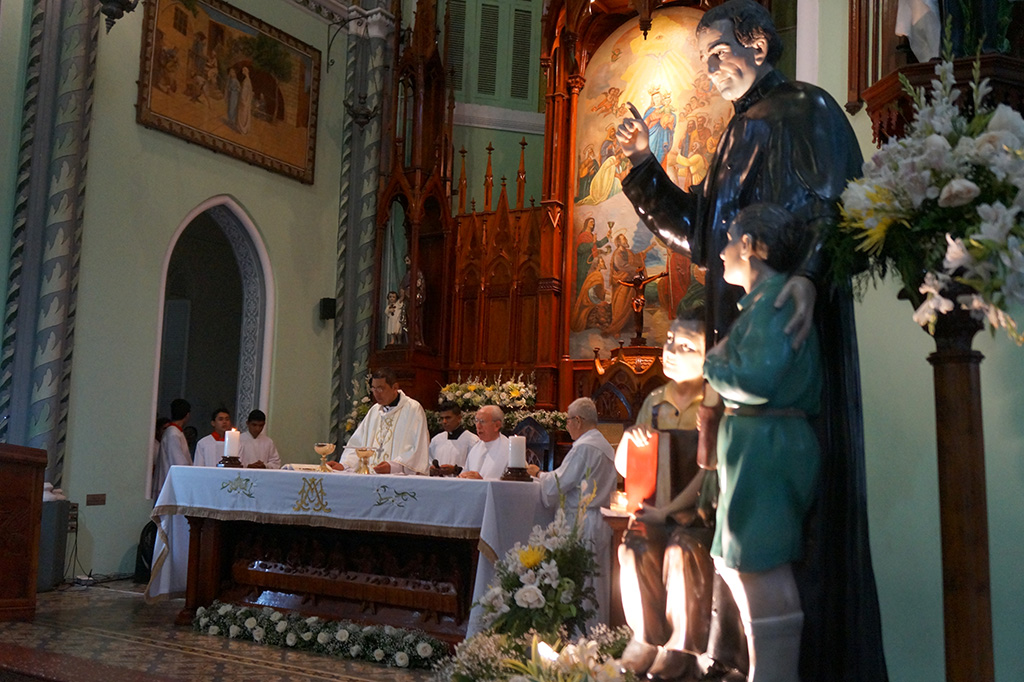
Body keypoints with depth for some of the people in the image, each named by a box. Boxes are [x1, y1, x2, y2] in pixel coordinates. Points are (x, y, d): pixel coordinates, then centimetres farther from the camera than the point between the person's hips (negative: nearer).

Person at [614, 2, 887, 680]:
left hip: (792, 316, -8)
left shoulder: (804, 108, 0)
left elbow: (829, 203, -16)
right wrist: (646, 164, 17)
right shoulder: (742, 131, 25)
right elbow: (700, 233, 23)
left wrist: (808, 274, -34)